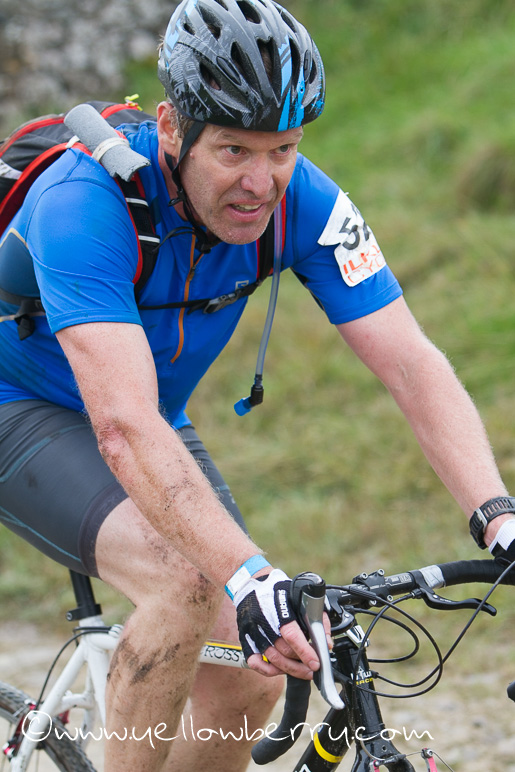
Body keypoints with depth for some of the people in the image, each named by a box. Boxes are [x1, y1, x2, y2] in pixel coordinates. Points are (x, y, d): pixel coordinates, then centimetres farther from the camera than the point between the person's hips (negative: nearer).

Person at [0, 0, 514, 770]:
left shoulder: (304, 202, -21)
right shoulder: (84, 201, -36)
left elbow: (412, 364, -24)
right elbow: (125, 427, -46)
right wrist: (248, 577, -57)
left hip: (160, 423, 6)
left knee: (248, 683, -6)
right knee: (187, 581, -32)